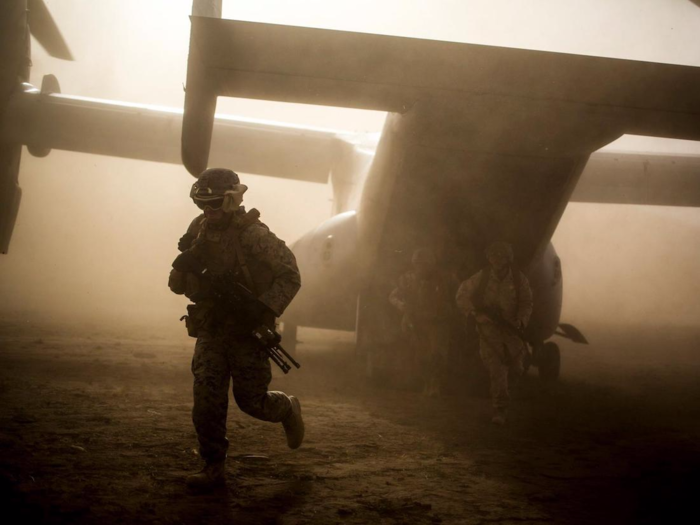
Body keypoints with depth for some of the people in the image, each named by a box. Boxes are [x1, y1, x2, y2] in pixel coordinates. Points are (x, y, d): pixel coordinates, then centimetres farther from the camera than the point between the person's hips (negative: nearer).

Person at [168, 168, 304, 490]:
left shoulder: (253, 234, -16)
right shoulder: (198, 233, 2)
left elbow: (289, 276, -14)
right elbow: (177, 285, 6)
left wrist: (264, 310, -25)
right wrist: (187, 262, -17)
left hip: (247, 331, -5)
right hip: (211, 331, 5)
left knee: (251, 400, 2)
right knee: (206, 401, -4)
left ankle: (287, 409, 35)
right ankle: (213, 469, 6)